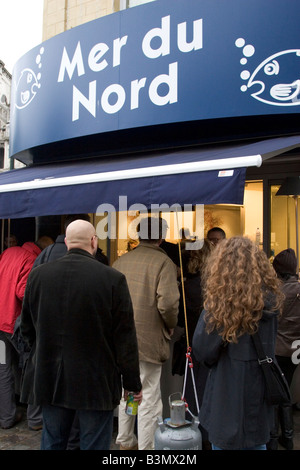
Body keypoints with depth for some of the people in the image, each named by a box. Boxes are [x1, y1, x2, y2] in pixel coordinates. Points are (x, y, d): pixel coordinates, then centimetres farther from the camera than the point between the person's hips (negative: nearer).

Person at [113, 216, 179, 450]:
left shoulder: (120, 261, 6)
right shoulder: (163, 262, -11)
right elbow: (167, 303, -21)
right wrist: (171, 325, -2)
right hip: (148, 340, -6)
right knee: (149, 399, 5)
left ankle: (125, 440, 38)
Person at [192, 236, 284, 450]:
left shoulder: (221, 303, -22)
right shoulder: (271, 298, -5)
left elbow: (203, 352, -16)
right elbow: (270, 342, 7)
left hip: (230, 394, -5)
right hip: (260, 393, 6)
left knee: (225, 442, 13)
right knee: (257, 443, 23)